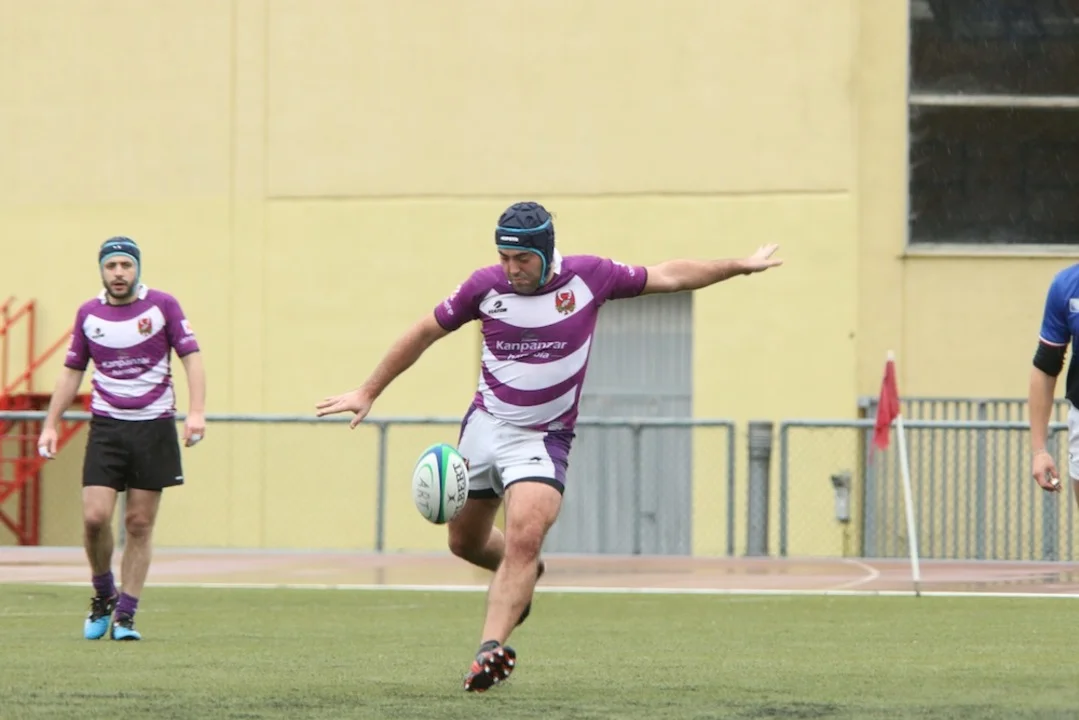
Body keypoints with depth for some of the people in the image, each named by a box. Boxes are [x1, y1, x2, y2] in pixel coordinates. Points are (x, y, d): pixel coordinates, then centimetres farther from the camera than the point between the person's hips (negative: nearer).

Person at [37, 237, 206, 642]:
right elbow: (72, 372, 15)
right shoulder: (88, 314, 6)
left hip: (154, 427, -1)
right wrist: (51, 424, 10)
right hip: (106, 427, 1)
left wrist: (196, 411, -17)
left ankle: (125, 616, 6)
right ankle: (103, 596, 12)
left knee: (139, 524, 0)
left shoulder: (162, 305, -1)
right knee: (94, 517, -12)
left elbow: (192, 357, -4)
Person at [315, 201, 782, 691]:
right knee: (464, 543, 14)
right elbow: (425, 333, 7)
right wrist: (368, 392, 8)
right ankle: (521, 577, 47)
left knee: (524, 539, -24)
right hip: (484, 426, 3)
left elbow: (668, 277, 6)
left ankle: (492, 648, -33)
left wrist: (739, 266, 8)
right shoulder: (486, 286, -6)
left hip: (542, 439, -3)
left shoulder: (588, 277, -8)